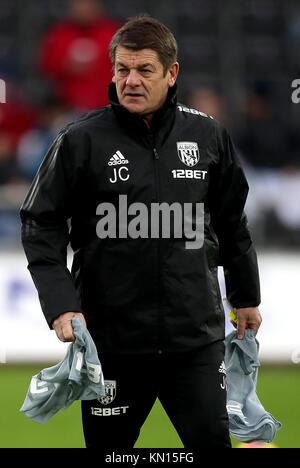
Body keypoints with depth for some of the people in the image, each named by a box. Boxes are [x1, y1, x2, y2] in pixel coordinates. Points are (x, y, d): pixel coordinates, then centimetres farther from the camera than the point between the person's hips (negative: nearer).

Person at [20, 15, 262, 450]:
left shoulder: (208, 136, 4)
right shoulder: (81, 141, -5)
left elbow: (232, 222, 17)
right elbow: (41, 226, -2)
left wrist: (246, 296, 24)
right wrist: (61, 305, -13)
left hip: (196, 337, 1)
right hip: (111, 338, -1)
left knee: (212, 439, -3)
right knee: (109, 445, 9)